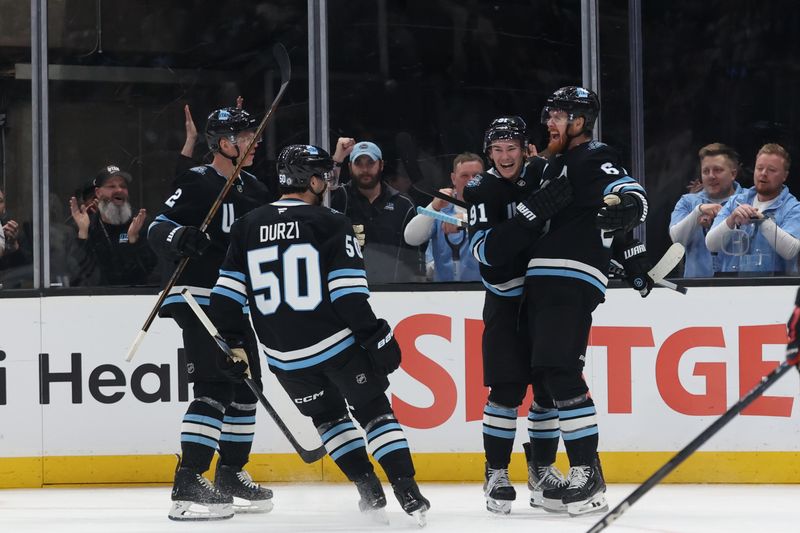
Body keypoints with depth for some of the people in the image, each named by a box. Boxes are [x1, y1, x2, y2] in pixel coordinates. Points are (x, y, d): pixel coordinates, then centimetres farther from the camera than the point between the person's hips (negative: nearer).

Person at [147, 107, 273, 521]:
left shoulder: (254, 191, 13)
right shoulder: (198, 184, -11)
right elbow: (158, 228, -15)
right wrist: (178, 236, -34)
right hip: (198, 299, -9)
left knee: (245, 386, 11)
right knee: (214, 388, -18)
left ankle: (231, 475, 23)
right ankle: (188, 484, -21)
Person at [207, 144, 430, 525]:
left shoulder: (248, 227, 5)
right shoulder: (330, 224, -8)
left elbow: (227, 292, 6)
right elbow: (349, 294, -14)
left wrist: (233, 342, 14)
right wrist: (377, 337, -9)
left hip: (285, 357, 4)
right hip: (338, 344, -4)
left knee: (329, 417, 22)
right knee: (374, 411, 7)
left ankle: (370, 493, 15)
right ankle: (408, 495, -3)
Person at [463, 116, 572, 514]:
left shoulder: (545, 172, -4)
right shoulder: (482, 191, -10)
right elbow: (485, 250, -25)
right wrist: (533, 213, -34)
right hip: (507, 299, -3)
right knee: (507, 387, -10)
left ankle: (543, 468, 19)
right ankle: (496, 473, -1)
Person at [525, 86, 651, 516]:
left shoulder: (594, 159, -3)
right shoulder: (555, 166, 26)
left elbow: (633, 197, -17)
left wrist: (623, 205, -41)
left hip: (573, 282, -10)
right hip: (543, 283, 10)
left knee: (560, 372, -18)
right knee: (543, 376, 7)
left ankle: (589, 474, -19)